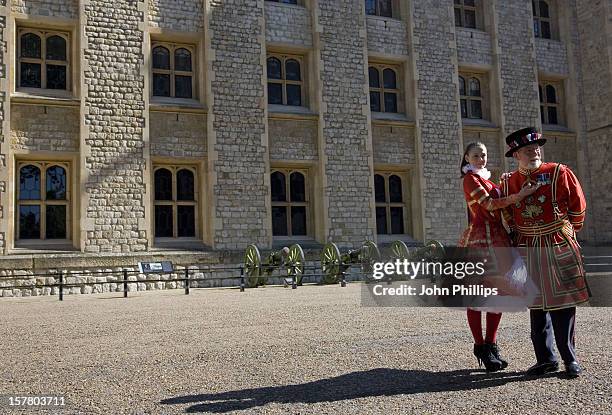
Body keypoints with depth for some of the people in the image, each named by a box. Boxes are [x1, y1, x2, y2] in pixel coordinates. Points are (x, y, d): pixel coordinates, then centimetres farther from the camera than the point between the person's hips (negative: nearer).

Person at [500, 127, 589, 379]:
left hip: (559, 248, -3)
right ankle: (545, 359, 16)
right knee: (537, 307, 7)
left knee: (562, 305, 0)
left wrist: (567, 232, 11)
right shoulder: (508, 183, 5)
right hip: (528, 251, 3)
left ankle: (570, 359, 11)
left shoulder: (559, 173, -2)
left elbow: (578, 206, 5)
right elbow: (508, 217, 19)